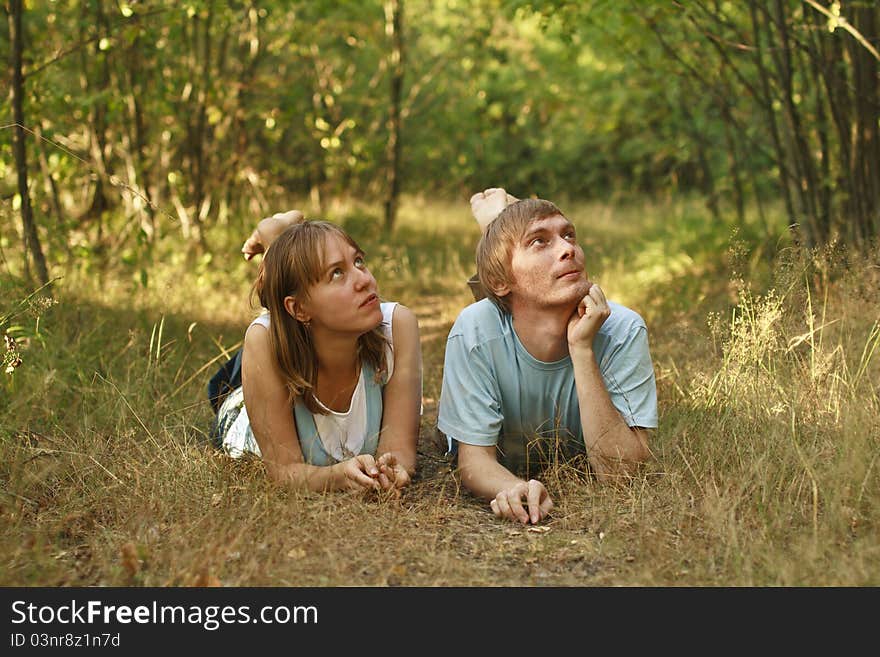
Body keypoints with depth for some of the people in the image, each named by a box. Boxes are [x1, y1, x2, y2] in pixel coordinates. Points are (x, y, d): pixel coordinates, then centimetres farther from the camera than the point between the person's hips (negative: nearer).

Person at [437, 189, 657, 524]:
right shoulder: (475, 333, -37)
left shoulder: (623, 331, -37)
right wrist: (515, 488, -56)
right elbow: (474, 459, -31)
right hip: (503, 472, 0)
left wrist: (583, 350, -50)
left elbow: (620, 475, -41)